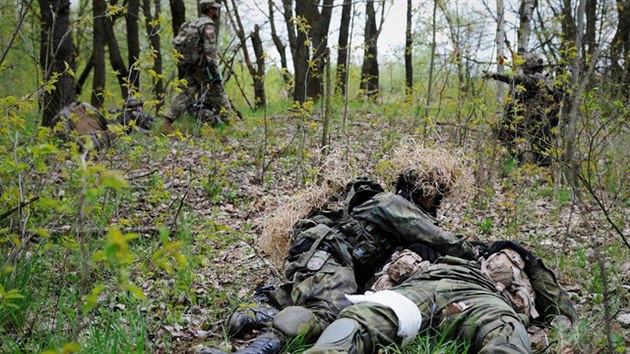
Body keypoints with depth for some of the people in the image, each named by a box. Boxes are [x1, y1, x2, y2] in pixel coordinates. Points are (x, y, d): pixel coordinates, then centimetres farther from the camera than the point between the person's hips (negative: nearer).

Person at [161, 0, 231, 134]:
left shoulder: (194, 24, 19)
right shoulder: (209, 25, -9)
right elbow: (210, 49, -18)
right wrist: (215, 69, -19)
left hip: (190, 66, 8)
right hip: (202, 66, -8)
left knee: (185, 95, 1)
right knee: (217, 93, 4)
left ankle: (167, 123, -10)